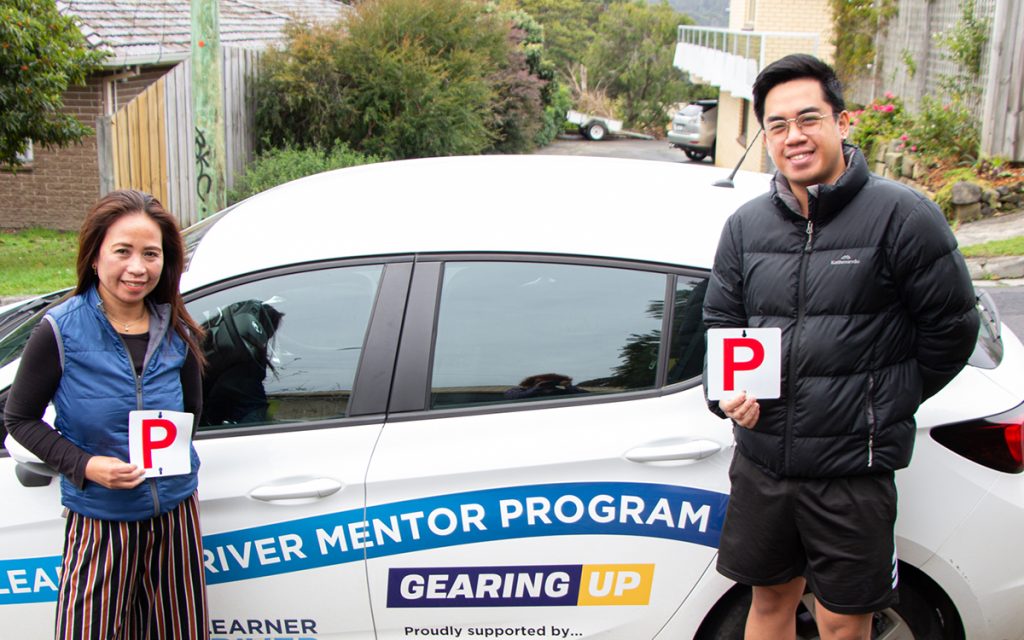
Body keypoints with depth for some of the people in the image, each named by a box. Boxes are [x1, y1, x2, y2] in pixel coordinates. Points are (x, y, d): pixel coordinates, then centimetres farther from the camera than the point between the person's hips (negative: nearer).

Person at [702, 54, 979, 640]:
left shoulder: (901, 215, -9)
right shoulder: (747, 225, 6)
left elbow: (952, 328, -2)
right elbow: (721, 323, 13)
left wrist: (887, 404, 2)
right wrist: (728, 394, -4)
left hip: (855, 467, -4)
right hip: (762, 460, 4)